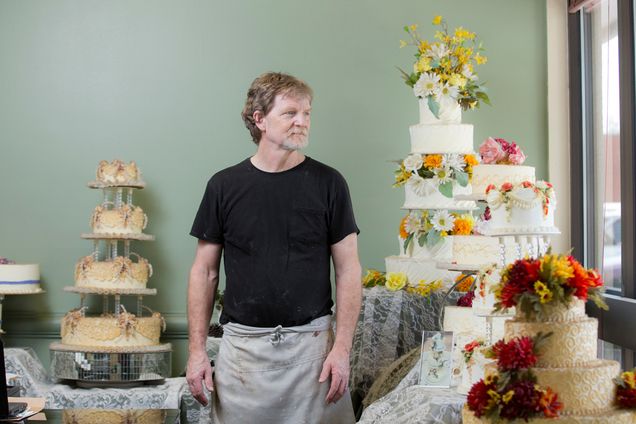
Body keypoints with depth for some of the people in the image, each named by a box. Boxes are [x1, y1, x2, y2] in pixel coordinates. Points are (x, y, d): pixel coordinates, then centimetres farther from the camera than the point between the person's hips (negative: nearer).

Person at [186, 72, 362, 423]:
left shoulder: (328, 183, 0)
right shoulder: (224, 186, 2)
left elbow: (348, 269, 0)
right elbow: (205, 271, 6)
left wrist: (342, 347, -8)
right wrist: (196, 350, 0)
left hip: (312, 343, 0)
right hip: (243, 343, 1)